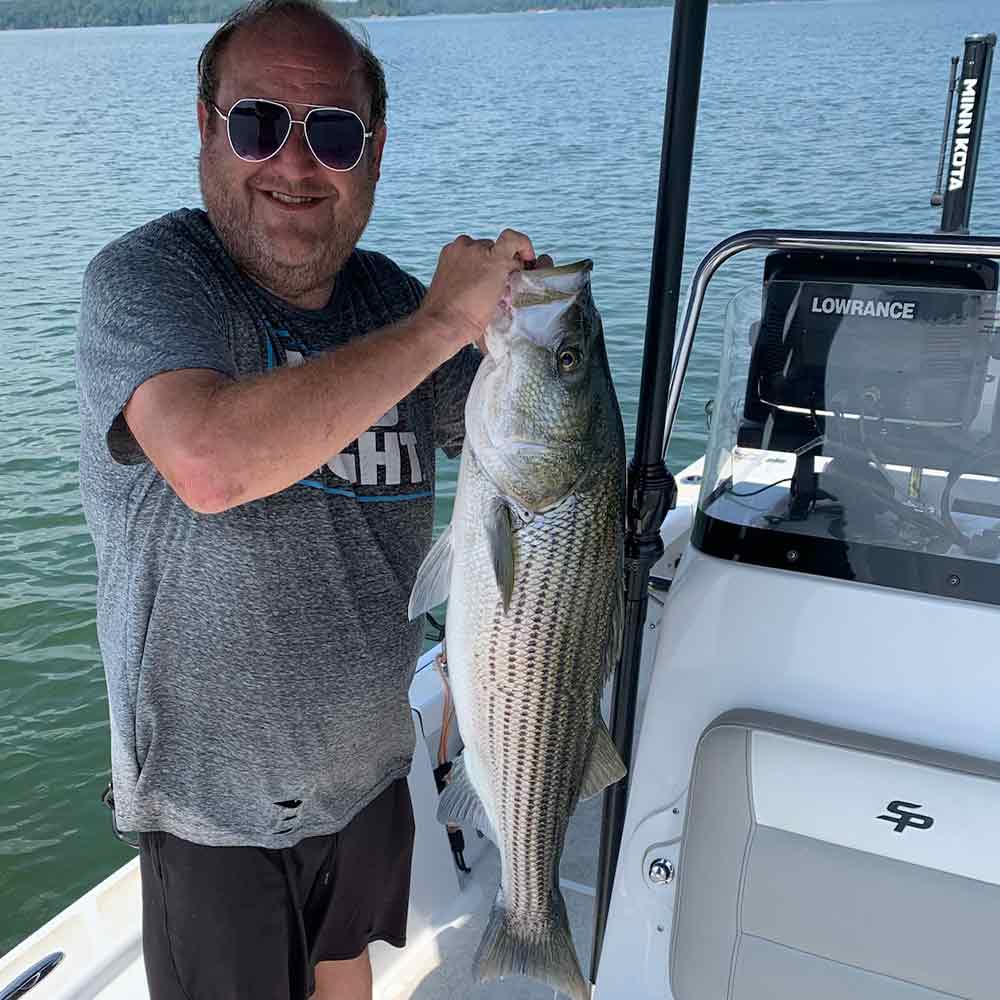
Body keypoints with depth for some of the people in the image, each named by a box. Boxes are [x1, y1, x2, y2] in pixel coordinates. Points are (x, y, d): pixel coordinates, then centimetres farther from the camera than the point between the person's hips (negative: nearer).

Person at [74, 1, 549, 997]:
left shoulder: (386, 296, -3)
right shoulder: (143, 277, -20)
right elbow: (210, 464, -41)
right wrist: (440, 320, -34)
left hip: (367, 760, 5)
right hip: (218, 801, -5)